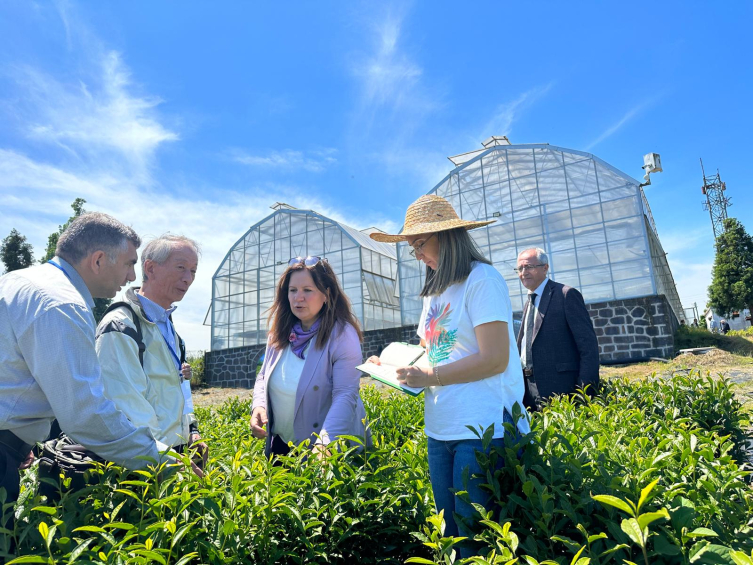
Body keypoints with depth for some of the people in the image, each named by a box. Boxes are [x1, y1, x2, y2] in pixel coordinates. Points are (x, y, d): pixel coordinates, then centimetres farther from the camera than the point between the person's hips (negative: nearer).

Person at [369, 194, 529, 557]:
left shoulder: (482, 279, -10)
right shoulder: (434, 291, 14)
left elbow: (494, 359, -17)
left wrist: (430, 377, -15)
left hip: (483, 431, -8)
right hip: (440, 431, 8)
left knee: (475, 540, 5)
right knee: (451, 535, 17)